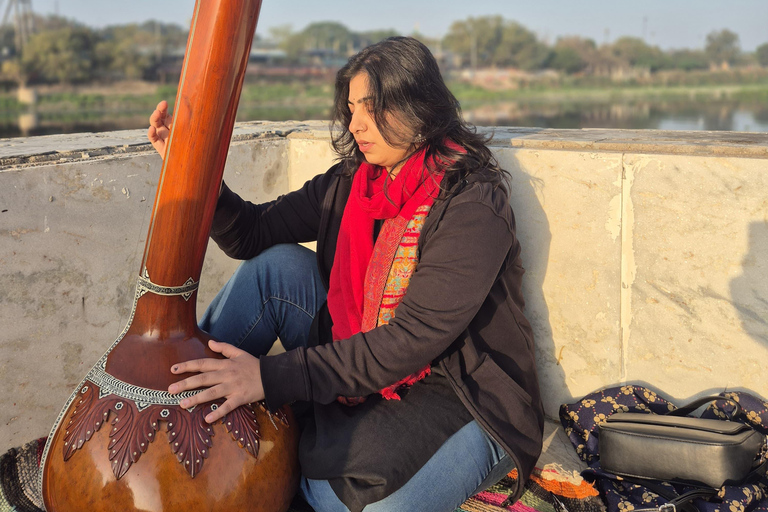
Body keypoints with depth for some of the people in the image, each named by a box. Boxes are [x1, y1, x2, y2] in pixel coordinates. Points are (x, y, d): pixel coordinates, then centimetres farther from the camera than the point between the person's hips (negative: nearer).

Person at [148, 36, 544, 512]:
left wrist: (273, 376, -32)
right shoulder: (352, 181, 3)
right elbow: (254, 233, 5)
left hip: (464, 406, -6)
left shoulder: (473, 203, -20)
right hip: (367, 377, 7)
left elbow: (413, 339, -27)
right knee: (277, 264, -7)